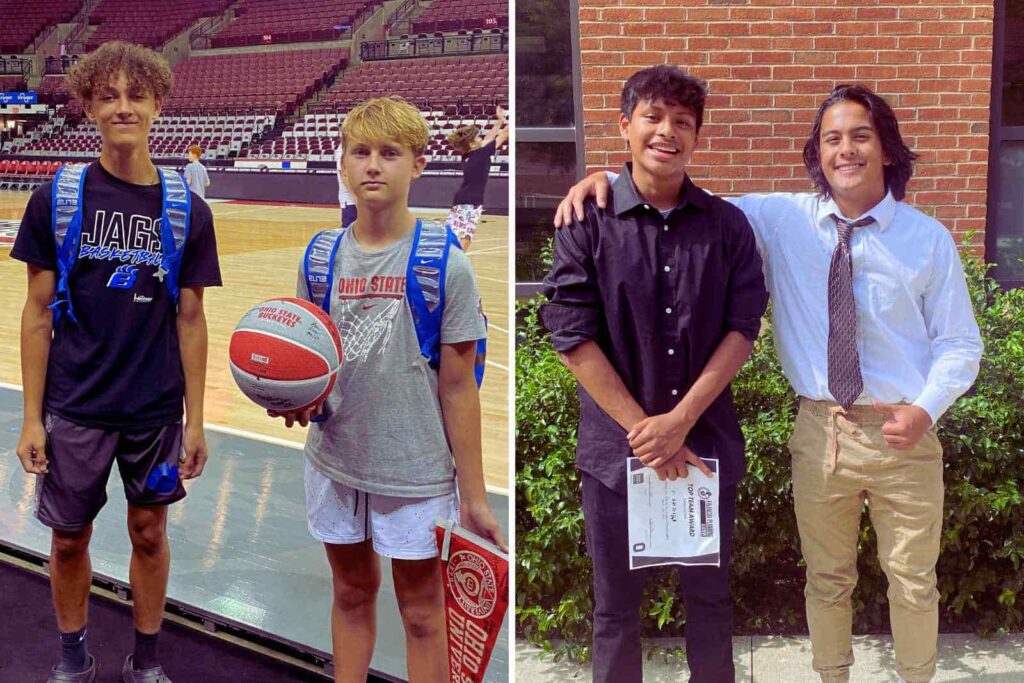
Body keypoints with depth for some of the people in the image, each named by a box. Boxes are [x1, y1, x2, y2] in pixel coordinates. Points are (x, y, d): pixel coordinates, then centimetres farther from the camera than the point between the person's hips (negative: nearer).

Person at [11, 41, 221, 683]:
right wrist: (32, 417, -5)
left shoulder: (186, 210, -4)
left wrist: (195, 419, 0)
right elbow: (38, 312, -2)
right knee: (70, 537, 12)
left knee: (149, 533, 12)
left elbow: (190, 318, 1)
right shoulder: (57, 197, -5)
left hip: (157, 410, 0)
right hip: (74, 410, 0)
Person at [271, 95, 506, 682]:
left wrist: (474, 496, -9)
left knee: (422, 611, 11)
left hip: (415, 469, -4)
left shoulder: (444, 263, -11)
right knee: (352, 593, 21)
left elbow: (458, 387, -9)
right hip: (334, 458, 4)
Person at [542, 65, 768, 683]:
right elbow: (573, 335, -9)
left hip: (707, 442, 2)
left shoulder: (728, 225, 2)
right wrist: (642, 427, -12)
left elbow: (743, 328, -2)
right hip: (616, 445, -1)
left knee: (710, 597, 15)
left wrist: (681, 418, -13)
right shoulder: (587, 222, -5)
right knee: (616, 604, 12)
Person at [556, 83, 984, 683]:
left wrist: (926, 410, -16)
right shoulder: (783, 219, -1)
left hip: (904, 432, 0)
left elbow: (959, 343, 1)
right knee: (827, 578, 17)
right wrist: (608, 177, -17)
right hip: (820, 429, 1)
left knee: (914, 582, 16)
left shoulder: (929, 239, -2)